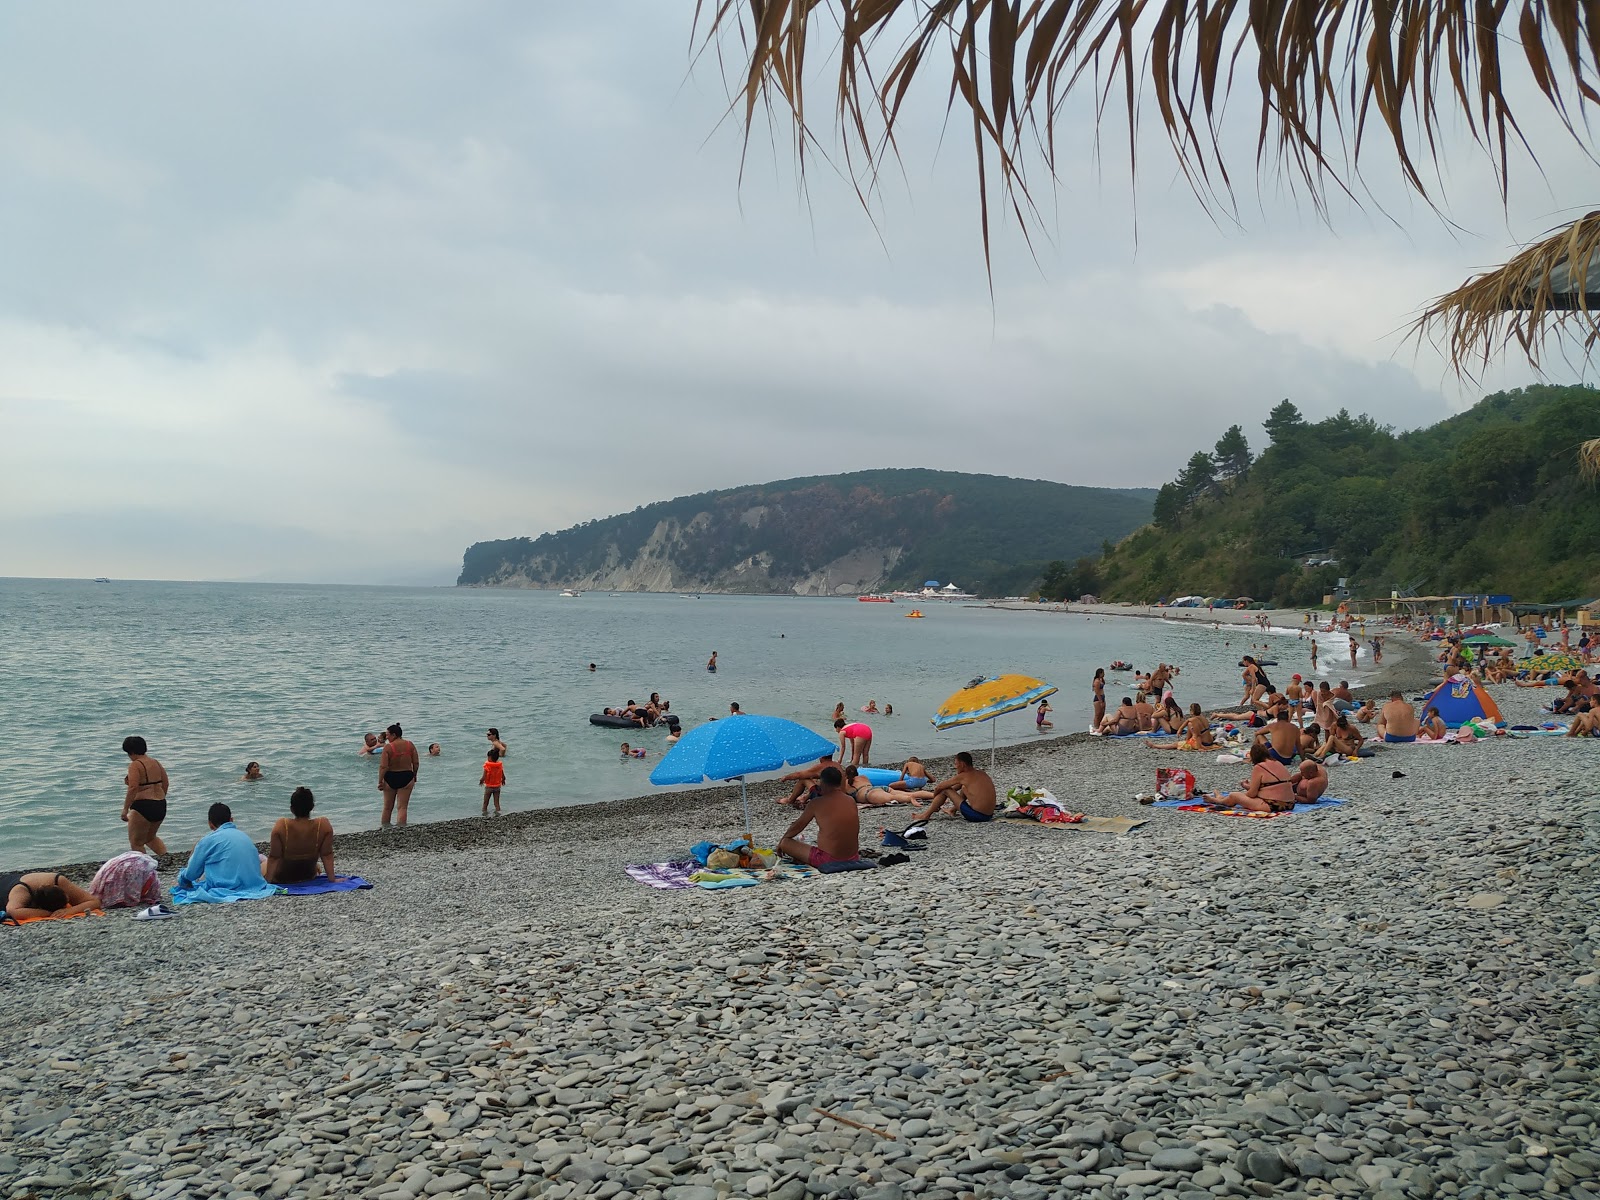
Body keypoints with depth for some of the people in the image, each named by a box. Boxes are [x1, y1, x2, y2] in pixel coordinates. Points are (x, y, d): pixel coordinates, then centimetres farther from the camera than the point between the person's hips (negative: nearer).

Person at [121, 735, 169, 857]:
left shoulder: (135, 765, -12)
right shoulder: (156, 763, 10)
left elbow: (133, 788, -22)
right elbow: (165, 784, 14)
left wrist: (125, 809, -20)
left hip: (143, 807, -8)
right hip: (161, 807, 8)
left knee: (136, 842, 5)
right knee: (150, 838, 25)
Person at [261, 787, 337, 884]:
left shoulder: (281, 825, -26)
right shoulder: (324, 825, -24)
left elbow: (274, 858, -20)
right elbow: (327, 855, -17)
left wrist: (268, 881, -12)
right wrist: (332, 879, -9)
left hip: (281, 879, -2)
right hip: (309, 877, 2)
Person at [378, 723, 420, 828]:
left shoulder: (388, 747, -12)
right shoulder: (410, 745, -2)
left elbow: (383, 766, -15)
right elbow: (416, 763, 0)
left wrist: (380, 781, -8)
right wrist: (414, 777, 14)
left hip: (390, 778, -1)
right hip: (406, 777, 1)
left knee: (387, 807, 16)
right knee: (402, 807, 3)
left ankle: (385, 829, 27)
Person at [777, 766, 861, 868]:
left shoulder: (816, 803, -10)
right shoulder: (851, 801, 2)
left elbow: (797, 826, 4)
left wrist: (782, 840, 22)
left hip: (828, 860, -5)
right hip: (853, 858, 5)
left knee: (785, 843, 5)